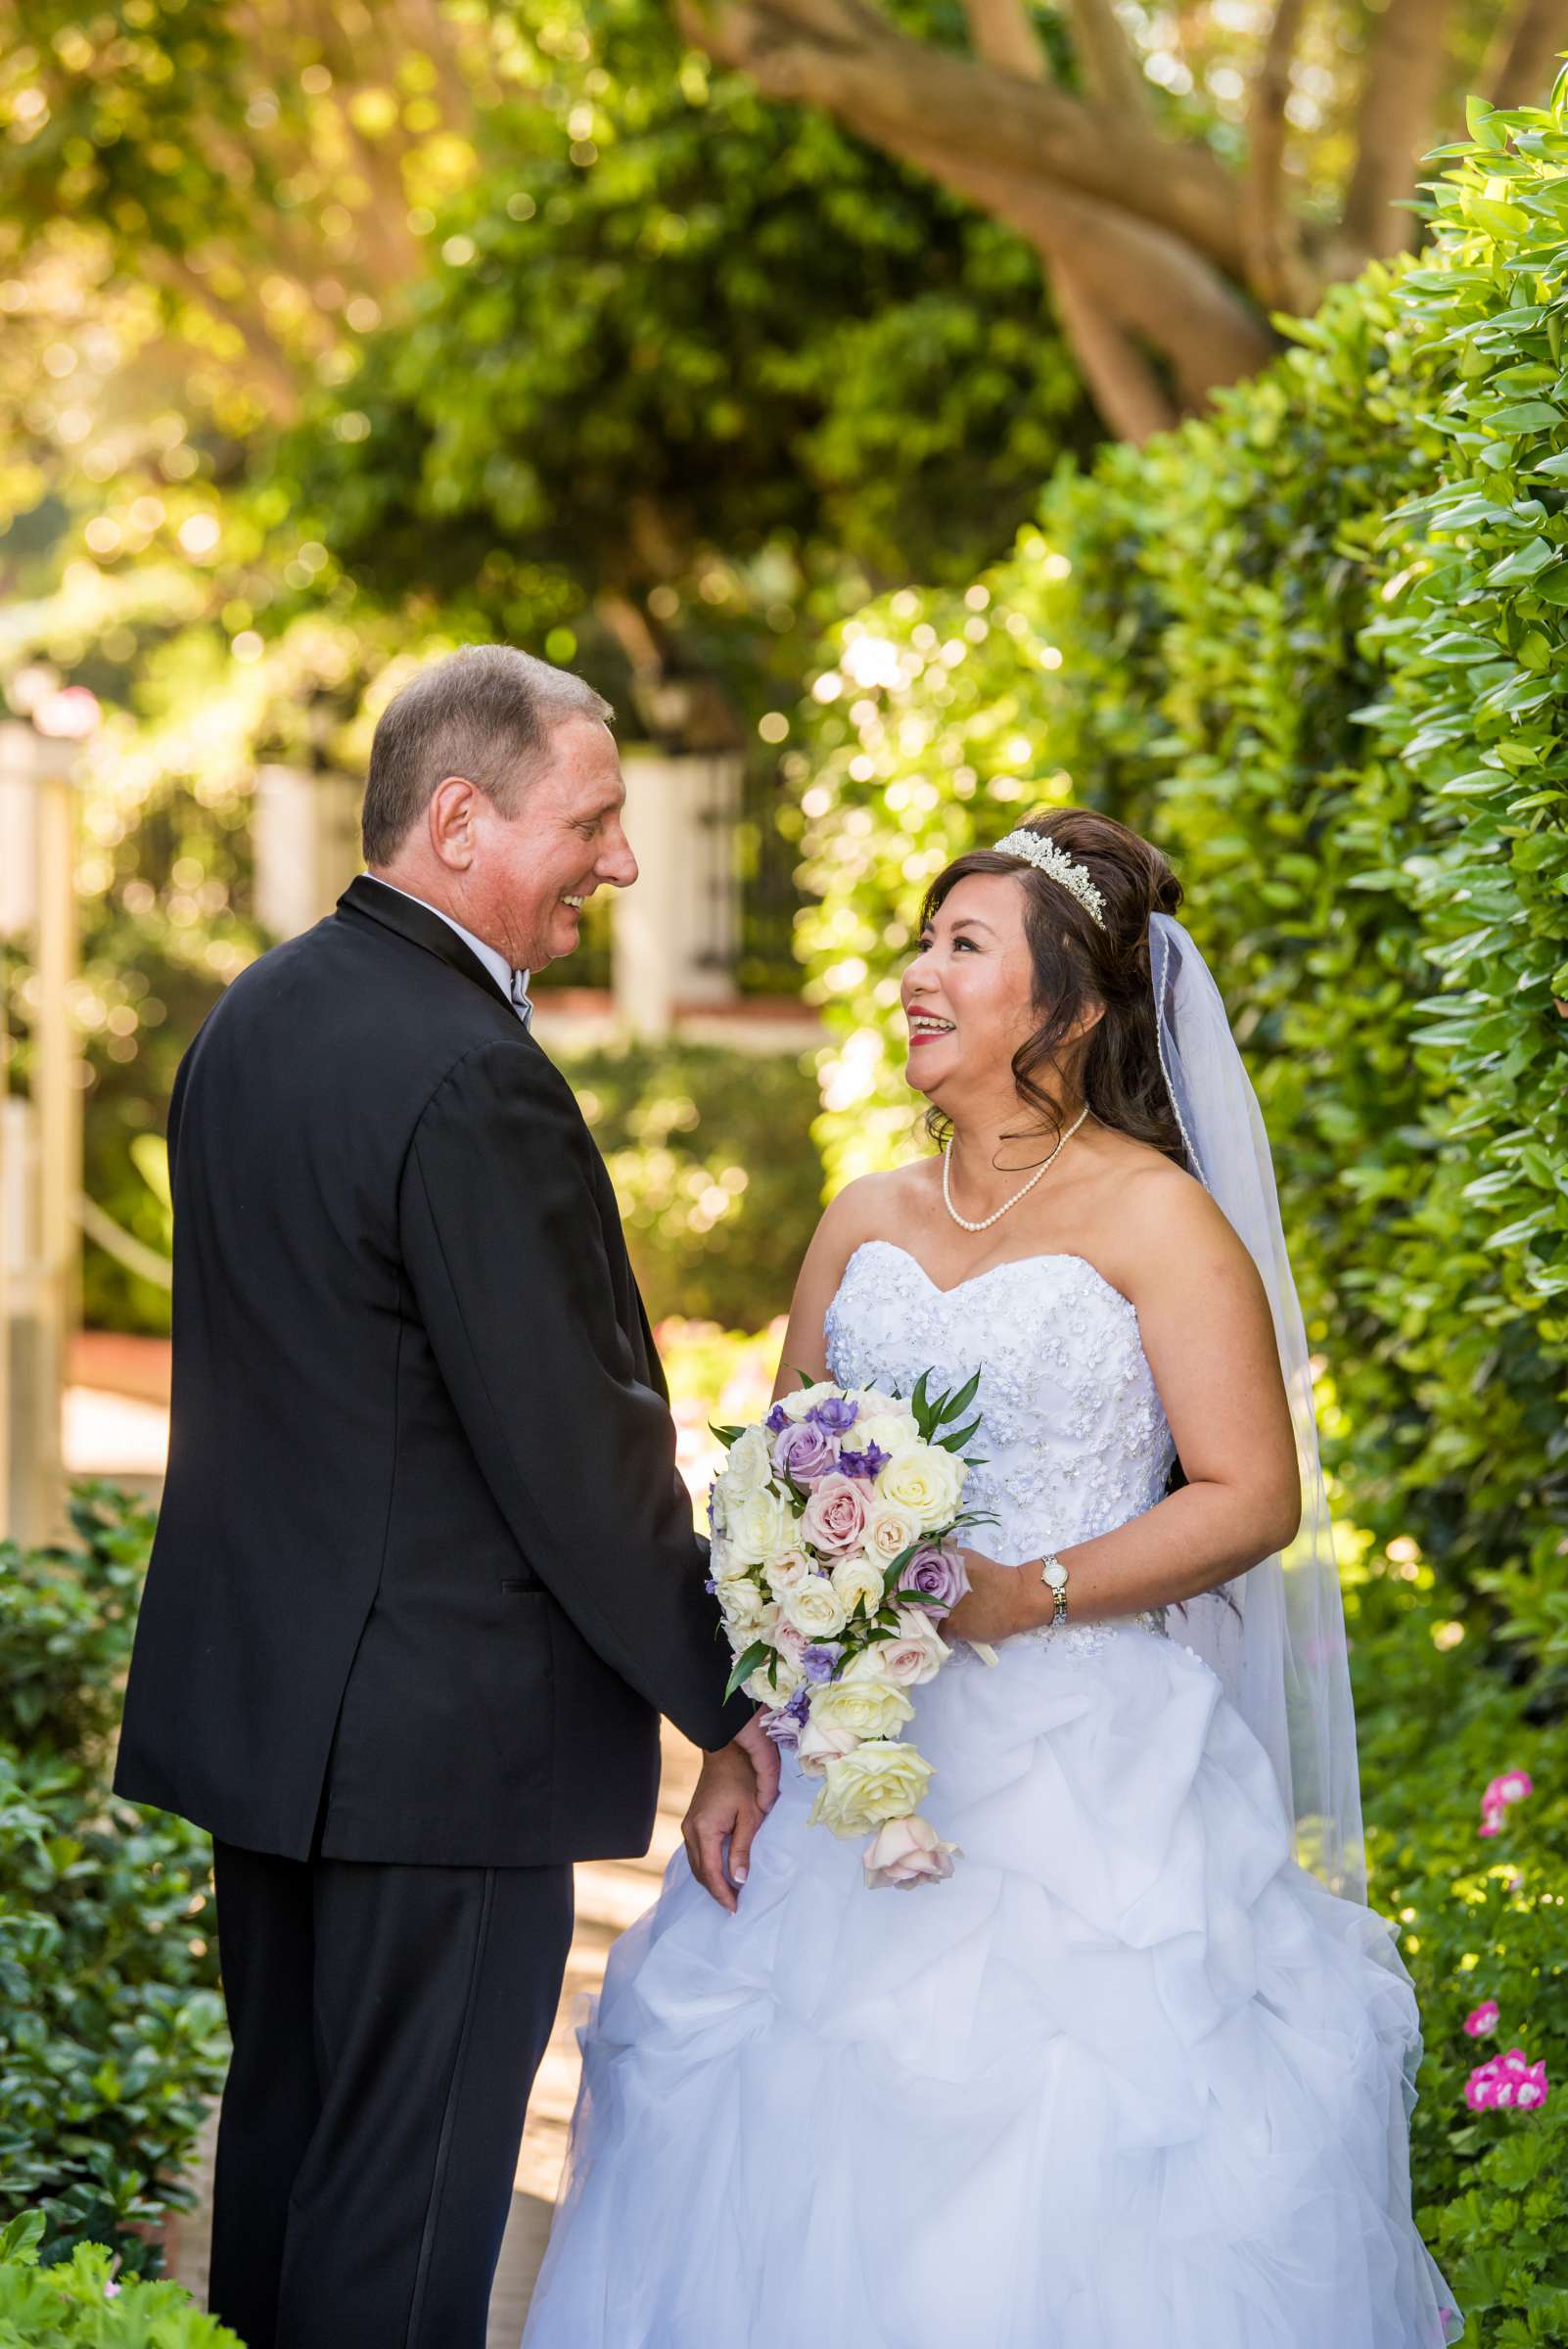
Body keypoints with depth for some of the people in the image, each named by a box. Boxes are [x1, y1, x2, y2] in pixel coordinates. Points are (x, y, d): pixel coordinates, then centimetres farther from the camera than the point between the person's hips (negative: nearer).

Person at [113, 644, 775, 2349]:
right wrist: (728, 1696, -9)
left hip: (259, 1692, 9)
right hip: (441, 1727, -9)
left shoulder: (256, 1012, 9)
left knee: (285, 2131, 18)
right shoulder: (470, 1080, -21)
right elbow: (576, 1443, -19)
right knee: (409, 2196, -1)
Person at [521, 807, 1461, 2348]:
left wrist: (1026, 1596, -19)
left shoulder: (1155, 1213, -4)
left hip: (1085, 1768, -5)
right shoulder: (867, 1220, 11)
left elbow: (1254, 1498, -9)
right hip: (855, 1761, 5)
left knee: (1062, 2190, -5)